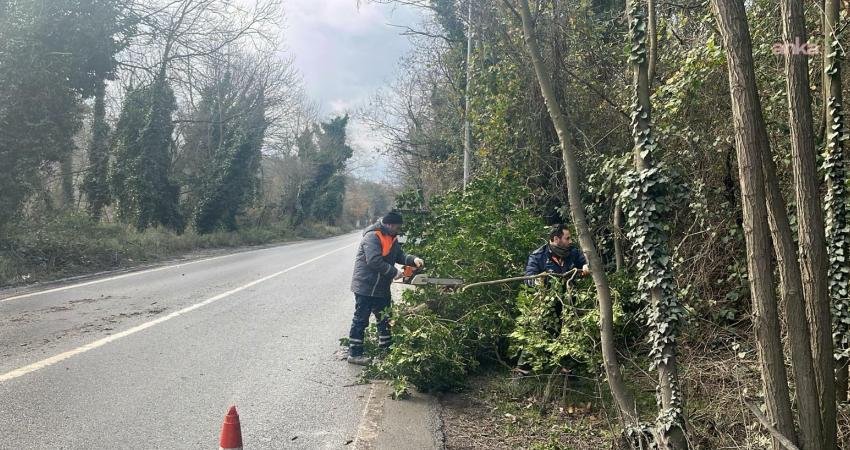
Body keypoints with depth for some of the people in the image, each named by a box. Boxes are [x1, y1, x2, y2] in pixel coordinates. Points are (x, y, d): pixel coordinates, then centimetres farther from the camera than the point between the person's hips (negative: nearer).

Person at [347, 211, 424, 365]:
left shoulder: (392, 238, 10)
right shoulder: (372, 237, -21)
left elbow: (399, 255, 13)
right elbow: (374, 261, -29)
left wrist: (413, 260, -6)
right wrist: (394, 272, -22)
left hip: (382, 287, 10)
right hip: (366, 287, -10)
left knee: (385, 319, 17)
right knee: (361, 320, -1)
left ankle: (386, 350, 30)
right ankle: (354, 354, 8)